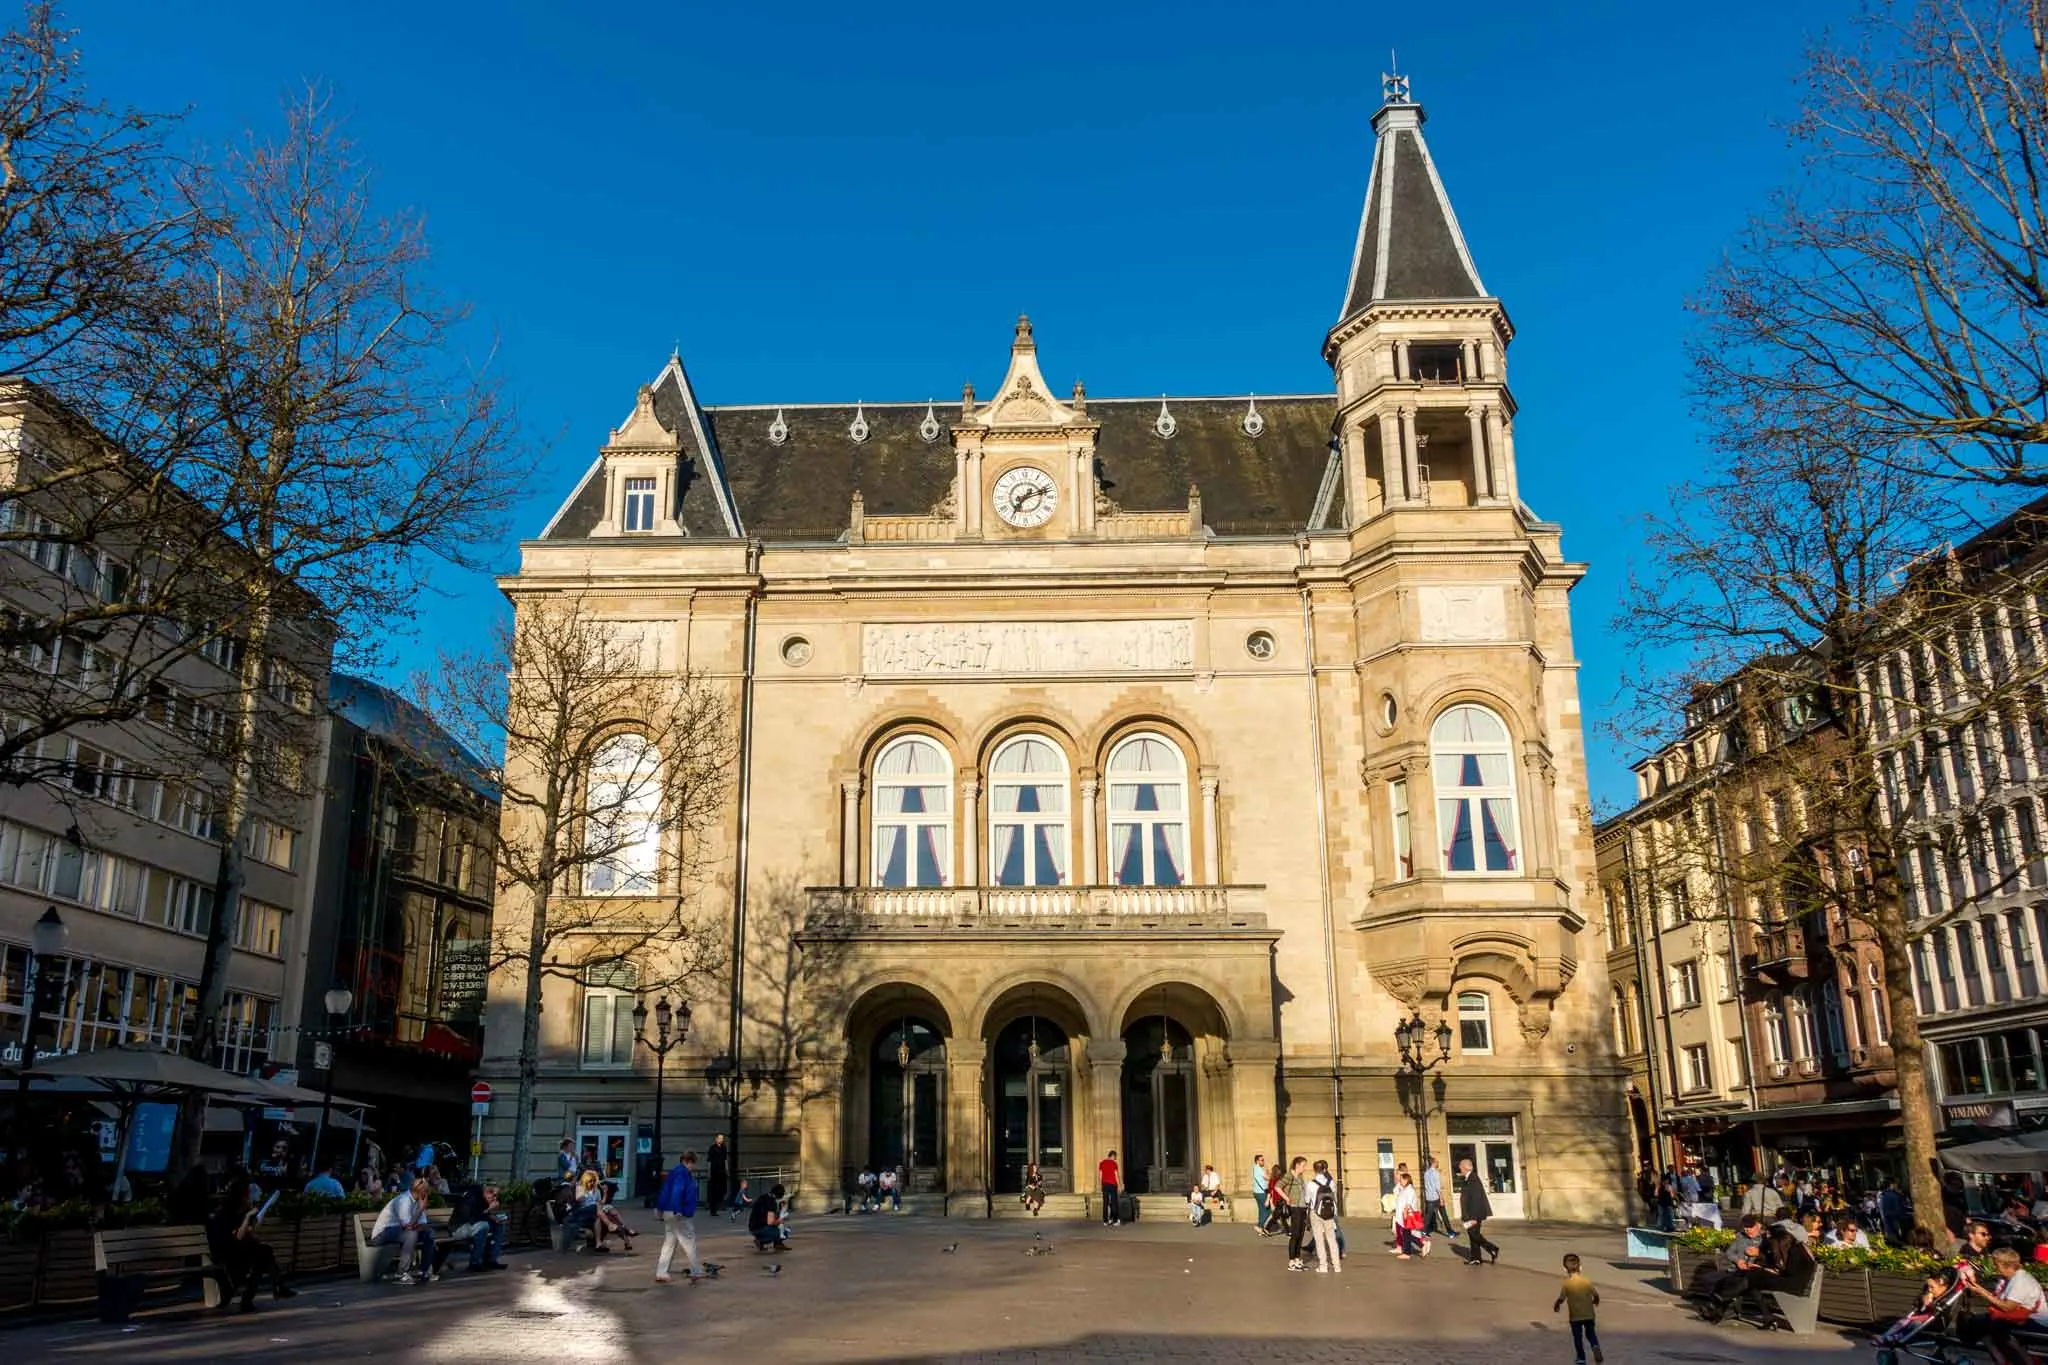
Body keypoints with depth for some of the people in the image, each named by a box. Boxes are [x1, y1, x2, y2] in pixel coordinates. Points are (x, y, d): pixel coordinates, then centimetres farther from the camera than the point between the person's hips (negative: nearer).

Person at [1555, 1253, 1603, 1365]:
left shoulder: (1566, 1283, -14)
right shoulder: (1587, 1281, -7)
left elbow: (1561, 1299, -14)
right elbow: (1596, 1296, 0)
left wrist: (1555, 1306, 7)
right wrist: (1595, 1301, 24)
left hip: (1575, 1316, -2)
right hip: (1589, 1314, 2)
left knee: (1577, 1337, 15)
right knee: (1590, 1333, 20)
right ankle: (1596, 1347, -9)